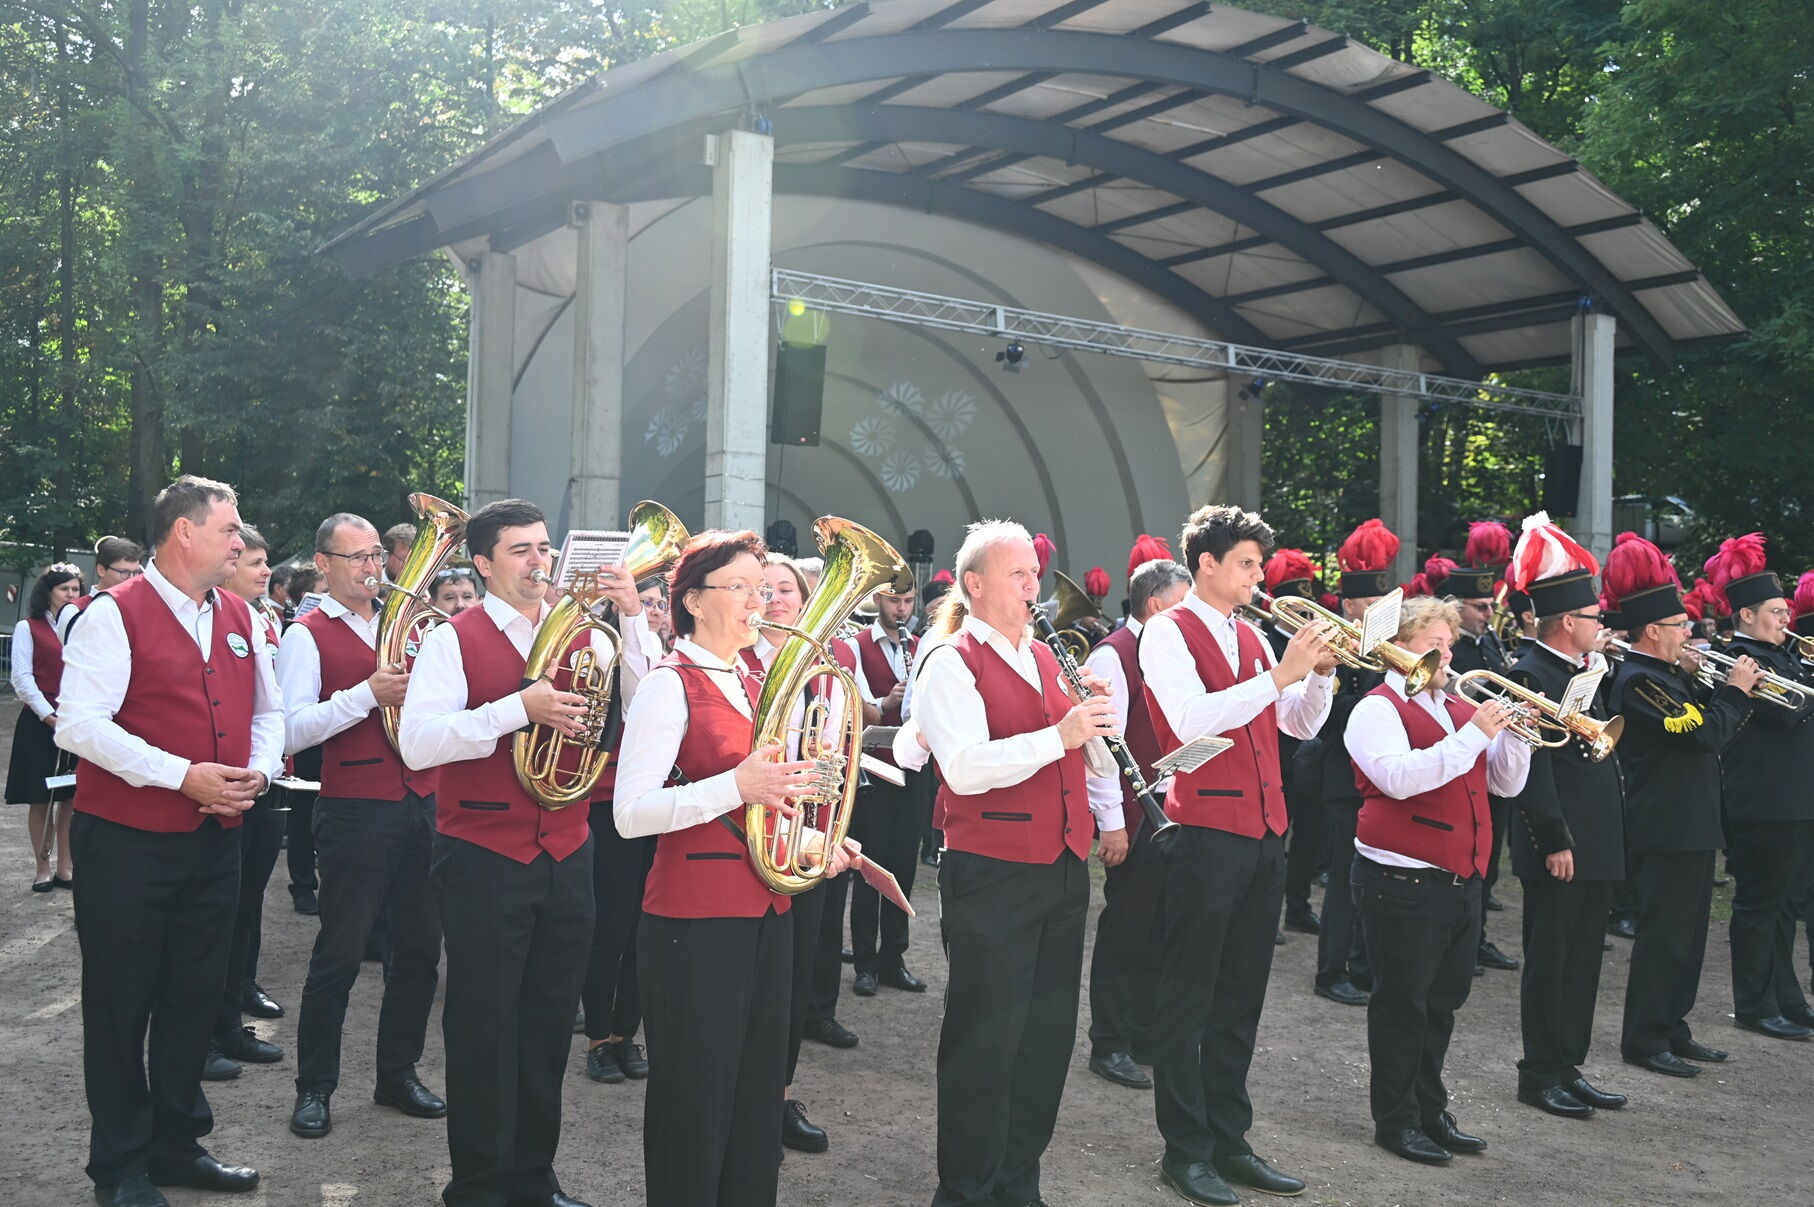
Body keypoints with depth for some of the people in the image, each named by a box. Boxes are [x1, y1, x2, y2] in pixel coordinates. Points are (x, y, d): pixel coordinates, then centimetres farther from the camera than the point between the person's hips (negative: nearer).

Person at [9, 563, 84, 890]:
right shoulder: (28, 628, 2)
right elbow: (22, 678, -5)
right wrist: (49, 715, -13)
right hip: (39, 723, -3)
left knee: (72, 796, 3)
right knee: (41, 798, 1)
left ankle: (65, 868, 10)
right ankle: (43, 869, 9)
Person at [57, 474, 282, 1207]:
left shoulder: (241, 619, 10)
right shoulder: (115, 615, -10)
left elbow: (268, 712, 18)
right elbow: (79, 725, -18)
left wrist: (258, 771, -2)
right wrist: (182, 776, -22)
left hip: (215, 839, 6)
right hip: (126, 843, -6)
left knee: (195, 997, 14)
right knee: (121, 1004, 5)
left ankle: (176, 1142, 30)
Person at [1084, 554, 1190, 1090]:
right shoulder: (1113, 656, -13)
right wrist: (1111, 822, -18)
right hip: (1134, 819, -8)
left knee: (1158, 930, 15)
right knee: (1125, 930, 1)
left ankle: (1146, 1036, 27)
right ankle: (1110, 1046, 13)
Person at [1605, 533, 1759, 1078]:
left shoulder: (1669, 675, 14)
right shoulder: (1638, 681, -18)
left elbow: (1706, 724, 18)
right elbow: (1705, 732, -24)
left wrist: (1729, 690, 5)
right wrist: (1735, 690, -9)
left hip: (1692, 826, 10)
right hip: (1667, 830, -10)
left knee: (1688, 934, 16)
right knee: (1664, 934, -3)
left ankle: (1673, 1028, 25)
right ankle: (1644, 1039, 6)